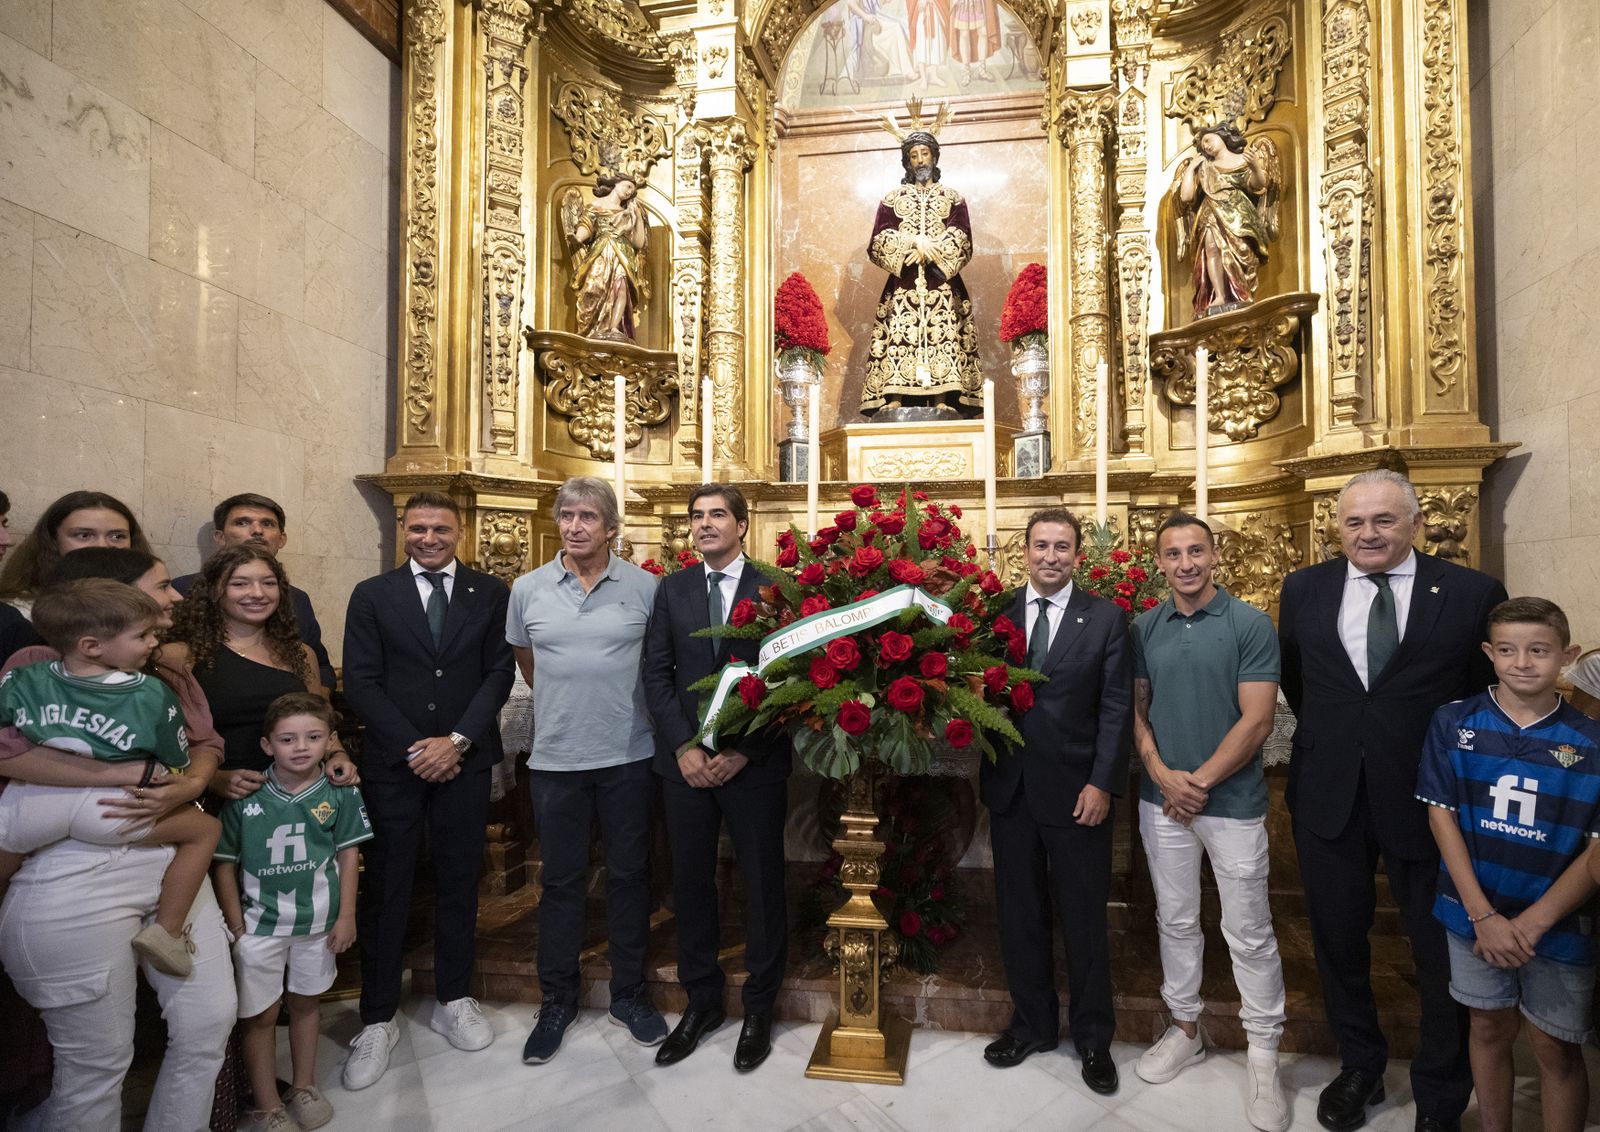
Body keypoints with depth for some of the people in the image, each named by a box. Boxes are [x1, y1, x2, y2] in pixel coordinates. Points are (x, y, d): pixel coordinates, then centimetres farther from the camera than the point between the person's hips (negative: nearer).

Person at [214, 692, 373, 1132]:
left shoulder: (340, 793, -9)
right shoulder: (244, 796, -12)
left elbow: (348, 854, -2)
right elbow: (225, 864, -4)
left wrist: (346, 915, -2)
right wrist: (236, 927, -5)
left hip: (318, 921, 1)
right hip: (260, 925, -1)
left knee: (304, 1002, 18)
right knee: (261, 1015, 8)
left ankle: (303, 1087, 37)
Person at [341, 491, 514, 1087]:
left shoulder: (490, 592, 3)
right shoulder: (372, 595, 3)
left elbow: (499, 672, -1)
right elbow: (360, 682, -3)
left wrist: (457, 740, -11)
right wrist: (413, 748, -10)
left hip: (465, 761, 1)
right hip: (393, 763, -1)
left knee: (459, 881, 12)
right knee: (385, 888, 6)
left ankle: (453, 999, 29)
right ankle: (378, 1019, 22)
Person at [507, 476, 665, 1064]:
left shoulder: (645, 587, -4)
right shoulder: (528, 589, 1)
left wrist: (621, 707, 6)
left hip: (629, 756, -1)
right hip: (556, 758, 1)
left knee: (629, 876, 12)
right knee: (560, 881, 12)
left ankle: (629, 993, 29)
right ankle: (556, 1000, 29)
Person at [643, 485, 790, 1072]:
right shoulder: (672, 589, 7)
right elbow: (656, 673, 2)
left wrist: (743, 751, -12)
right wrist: (684, 747, -8)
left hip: (754, 763, -3)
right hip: (686, 761, 3)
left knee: (763, 884, 8)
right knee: (691, 882, 13)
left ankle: (759, 1008, 28)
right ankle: (701, 1001, 32)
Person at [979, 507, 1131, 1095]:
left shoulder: (1105, 618, -2)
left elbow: (1117, 708, -4)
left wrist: (1102, 783, -10)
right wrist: (985, 767, -9)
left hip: (1076, 792, -2)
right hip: (1011, 788, 2)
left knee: (1084, 919, 11)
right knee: (1019, 914, 15)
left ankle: (1093, 1037, 31)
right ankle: (1031, 1024, 35)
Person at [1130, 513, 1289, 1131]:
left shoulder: (1251, 624, -8)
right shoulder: (1145, 628, 2)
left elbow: (1257, 720, -12)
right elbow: (1137, 708, 5)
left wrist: (1200, 782, -14)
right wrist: (1161, 774, -9)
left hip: (1233, 801, -3)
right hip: (1162, 799, 4)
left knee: (1249, 932, 7)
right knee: (1176, 920, 16)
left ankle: (1263, 1054, 24)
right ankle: (1185, 1028, 33)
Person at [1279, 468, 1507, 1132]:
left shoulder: (1473, 593, -8)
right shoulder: (1304, 589, 0)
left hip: (1426, 798, -2)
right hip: (1327, 797, 3)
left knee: (1442, 952, 12)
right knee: (1338, 939, 17)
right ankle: (1359, 1066, 40)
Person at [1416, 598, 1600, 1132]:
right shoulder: (1453, 723, -7)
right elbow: (1441, 815, -6)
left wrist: (1534, 923, -14)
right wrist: (1484, 916, -11)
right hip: (1475, 914, 1)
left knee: (1556, 1047, 12)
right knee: (1490, 1028, 17)